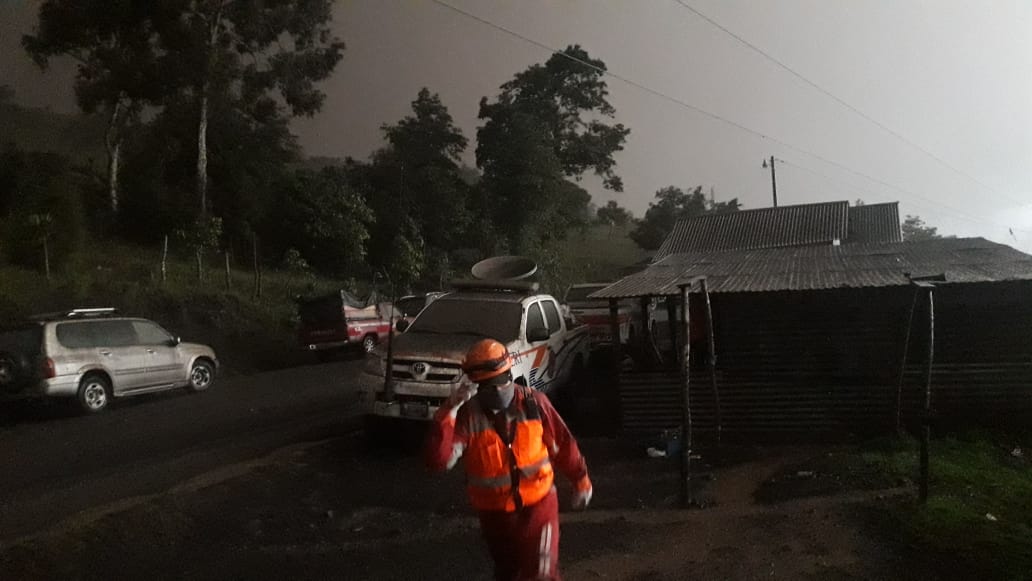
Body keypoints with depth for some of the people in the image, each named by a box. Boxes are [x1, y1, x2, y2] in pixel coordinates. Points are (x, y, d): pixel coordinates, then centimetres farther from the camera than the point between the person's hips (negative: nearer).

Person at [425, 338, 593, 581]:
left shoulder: (534, 402, -14)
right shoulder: (467, 415, -20)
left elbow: (563, 444, 0)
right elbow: (438, 461, -33)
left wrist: (581, 481, 11)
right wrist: (449, 410, -41)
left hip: (538, 503, -1)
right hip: (494, 512, 1)